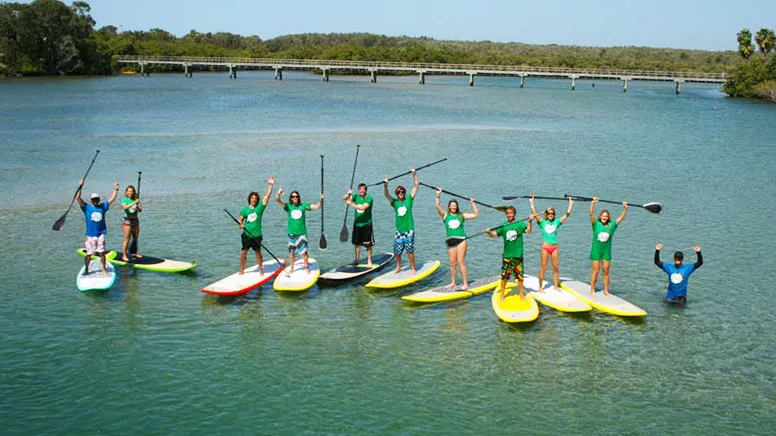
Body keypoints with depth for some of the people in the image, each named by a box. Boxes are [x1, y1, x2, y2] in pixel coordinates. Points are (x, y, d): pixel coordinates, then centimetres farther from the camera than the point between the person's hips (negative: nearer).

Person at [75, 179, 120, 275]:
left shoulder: (103, 206, 8)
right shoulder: (87, 207, 1)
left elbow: (112, 199, 13)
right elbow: (78, 198, -9)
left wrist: (116, 189, 8)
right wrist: (80, 187, -16)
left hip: (101, 234, 2)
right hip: (90, 235, -2)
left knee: (101, 252, 4)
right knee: (89, 254, 2)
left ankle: (104, 268, 16)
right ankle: (86, 269, 17)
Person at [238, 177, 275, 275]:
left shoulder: (260, 207, -1)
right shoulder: (245, 209, 3)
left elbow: (267, 196, -8)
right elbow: (240, 220, 7)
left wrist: (271, 185, -15)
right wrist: (241, 224, -16)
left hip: (256, 235, -1)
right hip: (246, 234, 1)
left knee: (258, 252, 6)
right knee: (244, 252, 2)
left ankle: (261, 270, 18)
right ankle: (241, 270, 13)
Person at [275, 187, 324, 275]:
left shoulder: (303, 205, -2)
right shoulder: (288, 206, -3)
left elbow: (317, 207, -4)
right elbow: (277, 200, -16)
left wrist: (321, 200, -22)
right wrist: (278, 194, -37)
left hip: (302, 232, -1)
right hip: (291, 232, 1)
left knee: (304, 251, -4)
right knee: (292, 251, 13)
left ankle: (307, 267, 8)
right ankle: (291, 267, 28)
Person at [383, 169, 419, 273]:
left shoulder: (409, 200, 2)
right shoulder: (394, 202, 6)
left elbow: (416, 186, -2)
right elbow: (386, 195, -9)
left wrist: (414, 174, -10)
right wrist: (385, 186, -27)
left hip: (409, 230, -3)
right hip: (399, 231, 3)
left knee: (410, 251, -2)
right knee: (397, 251, 6)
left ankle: (413, 268, 8)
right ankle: (398, 267, 23)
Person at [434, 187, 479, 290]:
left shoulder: (461, 215, 7)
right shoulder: (445, 215, 6)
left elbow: (476, 214, 8)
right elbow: (438, 206, -7)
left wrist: (473, 204, 1)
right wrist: (438, 195, -16)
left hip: (461, 240, -2)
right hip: (450, 241, 2)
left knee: (461, 262, -8)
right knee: (452, 263, 6)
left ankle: (465, 283, -7)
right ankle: (453, 283, 17)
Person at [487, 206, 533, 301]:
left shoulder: (520, 224, -1)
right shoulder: (503, 225, 4)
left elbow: (528, 231, -15)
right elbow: (494, 234, -2)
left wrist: (530, 221, -30)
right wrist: (489, 232, -22)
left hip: (518, 255, -1)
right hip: (506, 255, 1)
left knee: (520, 275, 7)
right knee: (504, 276, 4)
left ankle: (522, 293, 21)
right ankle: (502, 294, 15)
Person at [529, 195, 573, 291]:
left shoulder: (557, 222, 7)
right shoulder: (542, 222, 1)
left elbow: (567, 214, 5)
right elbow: (534, 213, -9)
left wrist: (571, 203, 3)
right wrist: (532, 202, -12)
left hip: (554, 247, 3)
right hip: (545, 247, -3)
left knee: (555, 267, 6)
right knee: (543, 268, 0)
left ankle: (556, 286, 15)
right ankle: (540, 287, 5)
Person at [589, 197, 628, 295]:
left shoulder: (611, 225, 2)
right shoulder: (596, 224, -5)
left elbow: (621, 217, 2)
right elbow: (591, 214, -17)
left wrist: (625, 208, -12)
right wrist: (593, 203, -31)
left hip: (606, 252, 3)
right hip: (596, 251, -3)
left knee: (606, 271, 6)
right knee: (595, 271, 0)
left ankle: (606, 290, 14)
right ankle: (592, 290, 9)